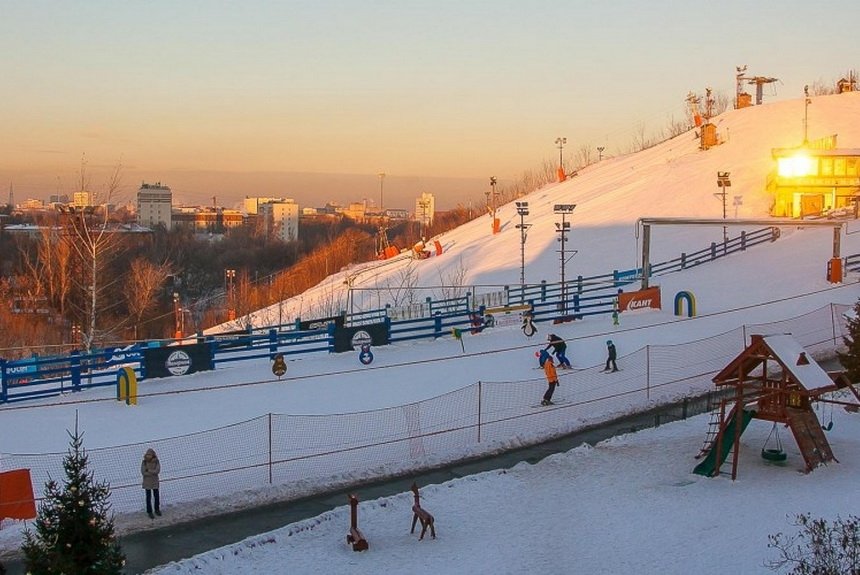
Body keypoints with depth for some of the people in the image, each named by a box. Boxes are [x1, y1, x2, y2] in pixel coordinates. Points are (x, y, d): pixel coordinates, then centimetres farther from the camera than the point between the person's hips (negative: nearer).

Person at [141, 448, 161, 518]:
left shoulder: (156, 461, -9)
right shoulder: (144, 462, -13)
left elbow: (158, 470, -19)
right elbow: (143, 473, -19)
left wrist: (148, 470, -24)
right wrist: (153, 472, -21)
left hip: (155, 482, 2)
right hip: (147, 482, -2)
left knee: (157, 496, 12)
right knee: (149, 497, 4)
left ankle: (157, 510, 31)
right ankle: (149, 512, 16)